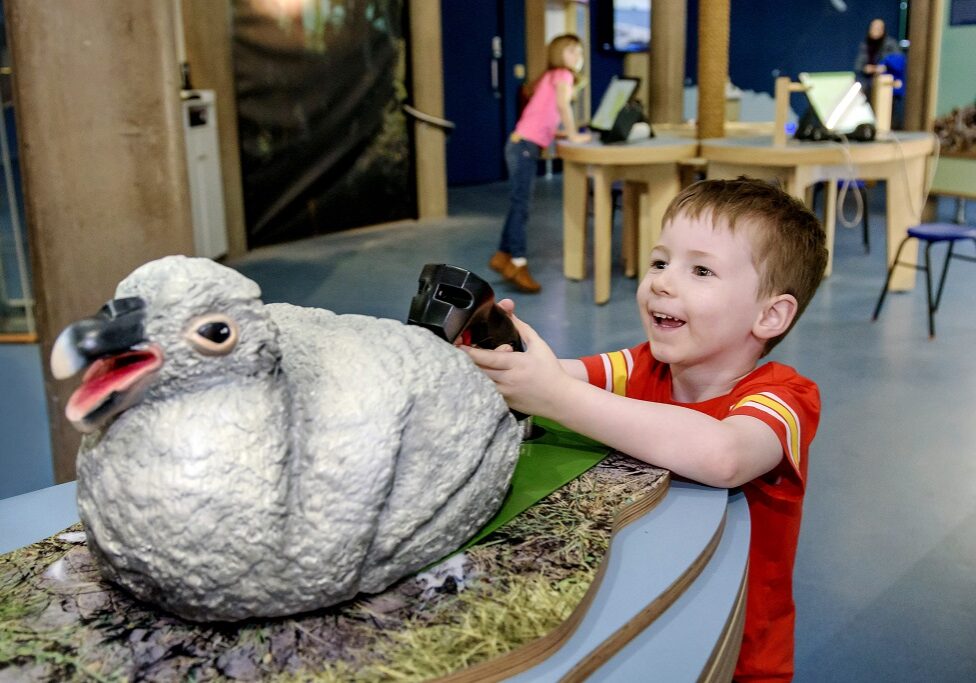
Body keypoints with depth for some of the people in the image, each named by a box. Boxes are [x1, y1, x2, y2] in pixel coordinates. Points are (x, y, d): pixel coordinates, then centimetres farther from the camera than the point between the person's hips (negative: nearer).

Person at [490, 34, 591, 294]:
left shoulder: (551, 77, 24)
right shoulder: (562, 74, -3)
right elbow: (562, 104, -23)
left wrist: (567, 133, 13)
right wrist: (573, 135, -16)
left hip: (523, 145, 9)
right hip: (525, 146, -9)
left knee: (519, 205, 13)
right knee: (520, 206, -9)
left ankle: (503, 256, 18)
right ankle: (518, 263, -9)